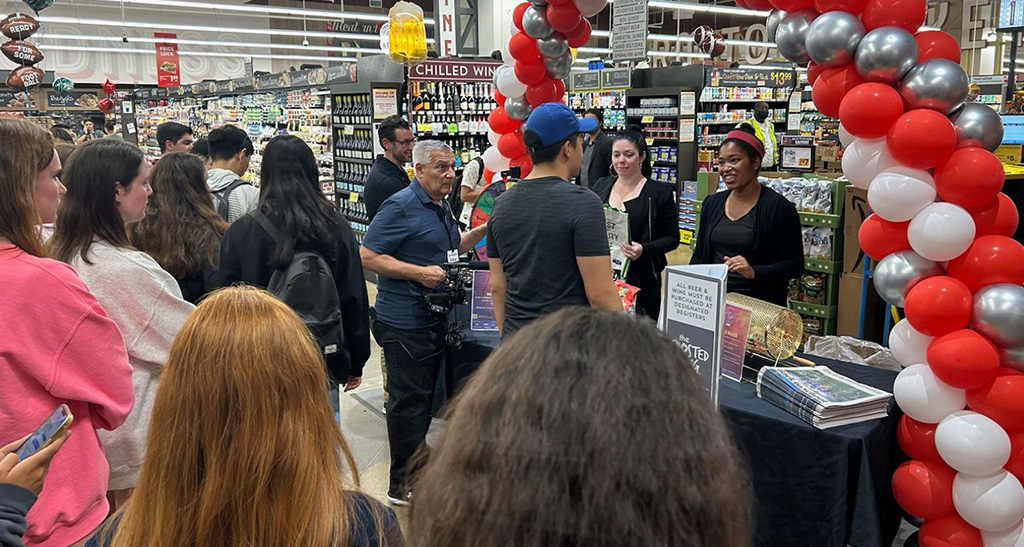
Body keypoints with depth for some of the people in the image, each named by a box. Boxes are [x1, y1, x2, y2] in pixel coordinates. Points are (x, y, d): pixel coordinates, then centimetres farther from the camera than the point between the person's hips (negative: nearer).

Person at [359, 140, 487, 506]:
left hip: (435, 319, 9)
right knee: (410, 400, -1)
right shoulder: (402, 206, -15)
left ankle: (416, 465, 34)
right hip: (405, 321, -9)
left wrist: (483, 230, 13)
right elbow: (368, 256, -19)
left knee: (425, 396, 18)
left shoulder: (442, 208, 14)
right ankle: (402, 485, 11)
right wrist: (420, 273, -24)